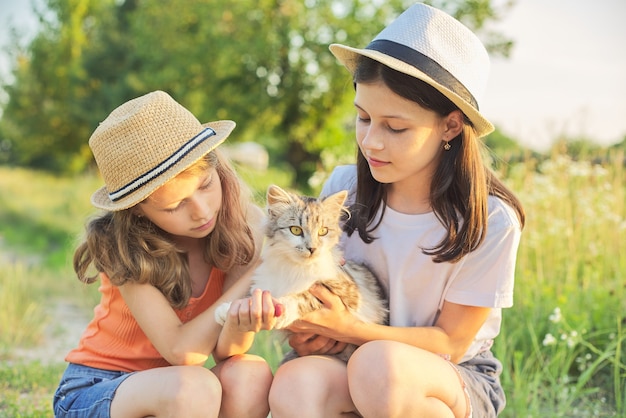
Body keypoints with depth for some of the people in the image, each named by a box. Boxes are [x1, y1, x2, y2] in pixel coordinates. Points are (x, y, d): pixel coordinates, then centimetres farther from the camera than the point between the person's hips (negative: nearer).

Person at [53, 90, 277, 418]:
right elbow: (181, 350, -27)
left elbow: (224, 350, -17)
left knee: (251, 375, -28)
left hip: (175, 386, 5)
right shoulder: (121, 246, -21)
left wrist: (243, 322, -42)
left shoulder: (245, 224, -13)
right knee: (192, 387, -37)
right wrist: (257, 268, -27)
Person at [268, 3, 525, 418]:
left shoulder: (489, 222, -16)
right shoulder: (344, 188, -6)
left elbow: (451, 343, -10)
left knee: (379, 365, -38)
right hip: (350, 357, 2)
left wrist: (348, 328, -23)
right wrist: (310, 328, -15)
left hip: (456, 380, -2)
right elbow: (318, 282, 10)